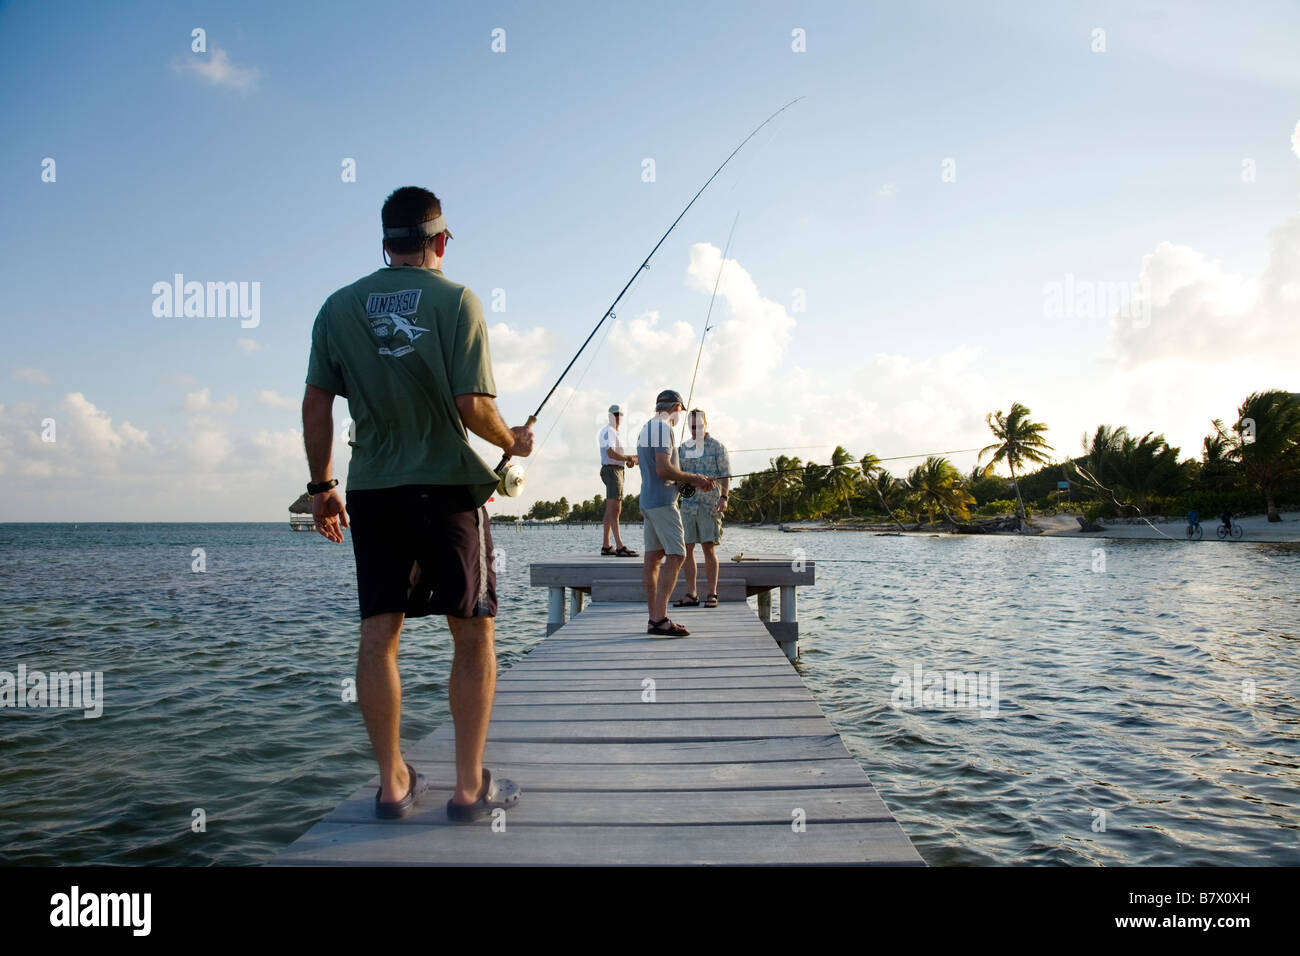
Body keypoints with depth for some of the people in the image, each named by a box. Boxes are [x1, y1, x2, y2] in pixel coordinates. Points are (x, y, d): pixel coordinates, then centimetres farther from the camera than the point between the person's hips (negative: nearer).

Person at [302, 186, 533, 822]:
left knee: (379, 633, 8)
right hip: (446, 485, -4)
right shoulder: (455, 300, -6)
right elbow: (472, 405, -14)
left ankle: (392, 783, 15)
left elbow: (316, 404, 5)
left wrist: (321, 486, 14)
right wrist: (512, 442, 6)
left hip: (370, 490, 4)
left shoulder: (339, 306, 6)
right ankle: (470, 786, 8)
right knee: (473, 632, 5)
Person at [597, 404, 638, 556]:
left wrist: (629, 460, 7)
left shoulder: (615, 433, 23)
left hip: (618, 471, 11)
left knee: (613, 510, 12)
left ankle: (606, 546, 16)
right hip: (612, 471, -11)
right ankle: (620, 547, -23)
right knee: (614, 509, -16)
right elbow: (611, 453, -22)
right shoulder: (608, 431, -9)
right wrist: (629, 458, -12)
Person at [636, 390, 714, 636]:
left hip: (647, 501, 10)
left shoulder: (644, 429, 19)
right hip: (662, 502, -10)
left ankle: (654, 619, 9)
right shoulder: (663, 428, -11)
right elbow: (663, 470, -20)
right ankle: (659, 619, -17)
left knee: (652, 557, 7)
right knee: (676, 556, -11)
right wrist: (694, 479, -8)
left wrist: (692, 481, 19)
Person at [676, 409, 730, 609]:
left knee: (708, 548, -7)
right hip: (686, 504, 4)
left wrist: (723, 497, -15)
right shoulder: (683, 448, 14)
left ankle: (712, 594, 0)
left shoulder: (717, 447, 2)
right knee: (686, 549, 2)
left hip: (709, 504, -4)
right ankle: (691, 594, 9)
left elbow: (725, 476, -1)